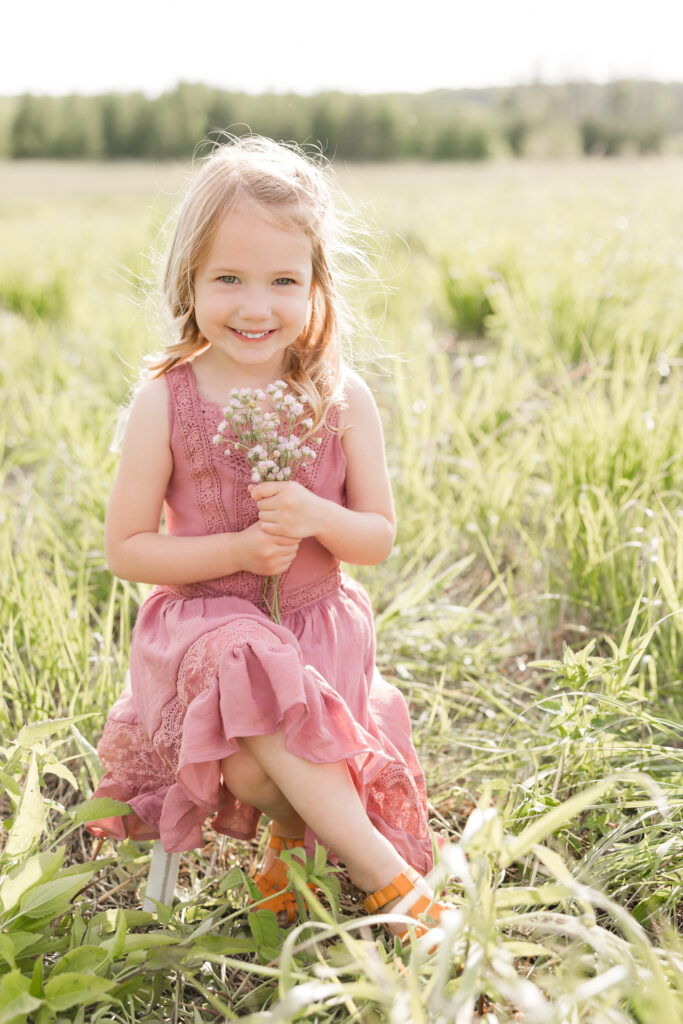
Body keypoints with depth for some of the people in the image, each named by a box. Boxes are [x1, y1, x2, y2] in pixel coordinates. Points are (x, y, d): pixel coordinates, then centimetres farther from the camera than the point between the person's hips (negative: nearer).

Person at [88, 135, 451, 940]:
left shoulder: (342, 400, -4)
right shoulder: (166, 403, -8)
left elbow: (378, 538, 2)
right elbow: (125, 548, -4)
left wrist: (314, 516, -21)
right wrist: (237, 549, -18)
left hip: (319, 629, 2)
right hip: (209, 625, -2)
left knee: (263, 765, -22)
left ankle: (292, 834, 14)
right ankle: (392, 878, -20)